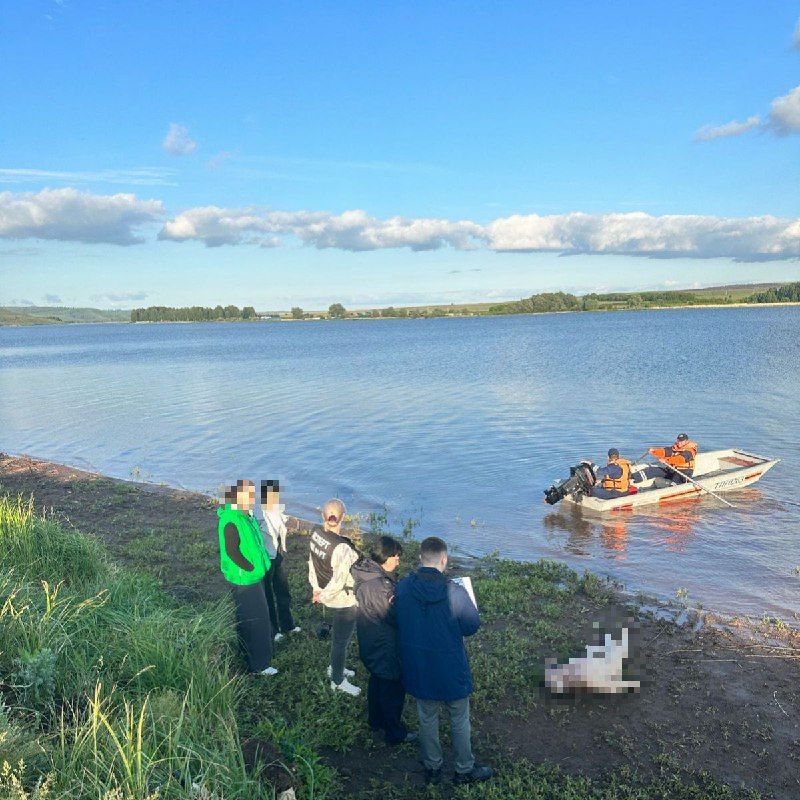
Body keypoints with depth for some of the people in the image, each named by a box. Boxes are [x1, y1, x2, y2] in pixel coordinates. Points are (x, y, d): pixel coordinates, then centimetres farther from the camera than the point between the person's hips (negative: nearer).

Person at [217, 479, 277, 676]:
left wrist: (258, 567, 11)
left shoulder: (246, 516, 6)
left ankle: (258, 659, 37)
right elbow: (232, 551, -25)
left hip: (254, 577, 10)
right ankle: (257, 665, 14)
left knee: (259, 618, 21)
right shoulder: (231, 521, -24)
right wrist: (251, 569, -17)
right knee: (254, 622, 1)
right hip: (243, 580, -10)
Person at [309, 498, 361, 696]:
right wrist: (323, 596, -8)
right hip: (344, 601, -7)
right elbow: (339, 581, -26)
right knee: (341, 640, 13)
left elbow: (312, 564, 2)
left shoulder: (316, 536, -11)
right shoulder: (343, 548, -33)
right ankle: (338, 681, 32)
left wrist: (316, 588, 15)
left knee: (339, 635, 29)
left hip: (330, 597, 8)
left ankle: (335, 668, 49)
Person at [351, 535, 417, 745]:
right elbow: (396, 617, -27)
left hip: (370, 643, 10)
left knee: (377, 681, 27)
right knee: (393, 690, 10)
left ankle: (376, 720, 46)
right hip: (385, 647, -10)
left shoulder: (366, 574, -3)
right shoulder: (379, 585, -34)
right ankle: (395, 733, 27)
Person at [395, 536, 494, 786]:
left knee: (427, 718, 23)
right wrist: (470, 599, 3)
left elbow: (399, 623, 2)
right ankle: (465, 769, 37)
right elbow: (473, 626, -12)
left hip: (418, 669, 3)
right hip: (451, 669, -3)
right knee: (459, 721, 19)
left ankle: (432, 768, 39)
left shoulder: (403, 588, -15)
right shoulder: (455, 592, -26)